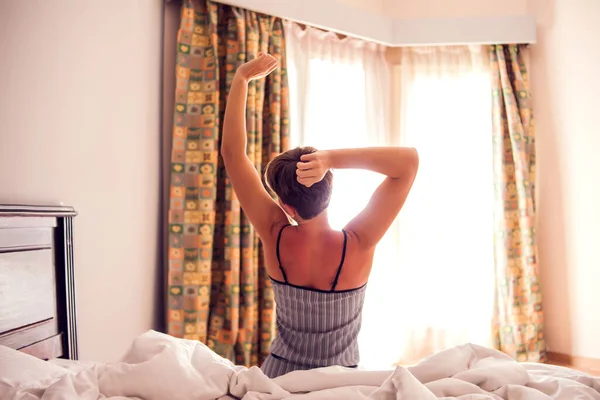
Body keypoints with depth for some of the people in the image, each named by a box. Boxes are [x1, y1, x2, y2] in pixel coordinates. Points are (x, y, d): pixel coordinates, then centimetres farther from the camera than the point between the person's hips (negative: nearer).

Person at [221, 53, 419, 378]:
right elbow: (409, 160, -28)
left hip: (279, 373, 2)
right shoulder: (357, 245, -28)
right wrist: (332, 158, -40)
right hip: (338, 380, -1)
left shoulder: (275, 238, -24)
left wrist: (242, 77, -19)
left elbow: (232, 151, -19)